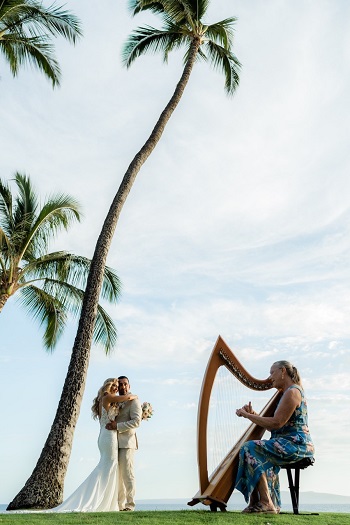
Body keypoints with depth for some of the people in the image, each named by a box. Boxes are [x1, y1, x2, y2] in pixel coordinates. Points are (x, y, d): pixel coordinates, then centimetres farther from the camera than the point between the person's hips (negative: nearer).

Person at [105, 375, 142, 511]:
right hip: (116, 443, 8)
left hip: (126, 443, -8)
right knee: (118, 475, 11)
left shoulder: (133, 400, -5)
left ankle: (130, 505, 2)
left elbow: (136, 421, -15)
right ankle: (120, 505, 18)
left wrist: (117, 426, -20)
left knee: (127, 474, -5)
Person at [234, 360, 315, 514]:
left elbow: (276, 423, -19)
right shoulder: (288, 392, 20)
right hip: (292, 444, 10)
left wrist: (248, 415, -11)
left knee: (250, 448, -19)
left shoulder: (292, 392, -11)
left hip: (296, 444, -10)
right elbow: (272, 426, 15)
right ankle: (255, 503, 2)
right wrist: (252, 414, 5)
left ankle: (266, 503, -17)